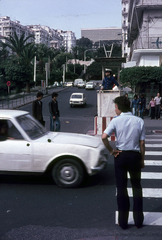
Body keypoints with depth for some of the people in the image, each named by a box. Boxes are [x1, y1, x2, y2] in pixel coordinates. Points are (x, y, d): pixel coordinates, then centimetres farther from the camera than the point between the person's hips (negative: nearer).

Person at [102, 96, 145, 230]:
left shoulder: (116, 121, -10)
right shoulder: (139, 121, -5)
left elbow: (104, 137, -21)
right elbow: (142, 143, -3)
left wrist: (111, 151, -7)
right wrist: (142, 159, 8)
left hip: (120, 155, -1)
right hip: (135, 155, 1)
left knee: (121, 188, 10)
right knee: (137, 187, 17)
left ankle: (123, 222, 17)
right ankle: (138, 220, 21)